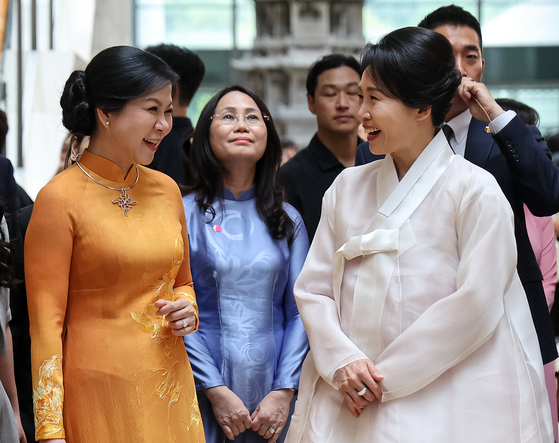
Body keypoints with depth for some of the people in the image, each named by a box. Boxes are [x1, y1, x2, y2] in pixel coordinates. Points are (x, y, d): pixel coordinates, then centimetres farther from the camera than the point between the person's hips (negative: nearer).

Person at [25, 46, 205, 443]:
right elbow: (46, 322, -11)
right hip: (97, 390, -6)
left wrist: (187, 310, -1)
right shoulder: (60, 199, -10)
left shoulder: (166, 190, 8)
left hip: (171, 386, 6)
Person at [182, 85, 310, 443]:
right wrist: (216, 390, -12)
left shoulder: (287, 220, 8)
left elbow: (299, 312, 4)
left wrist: (285, 391, -7)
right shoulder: (185, 214, 0)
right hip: (203, 396, -2)